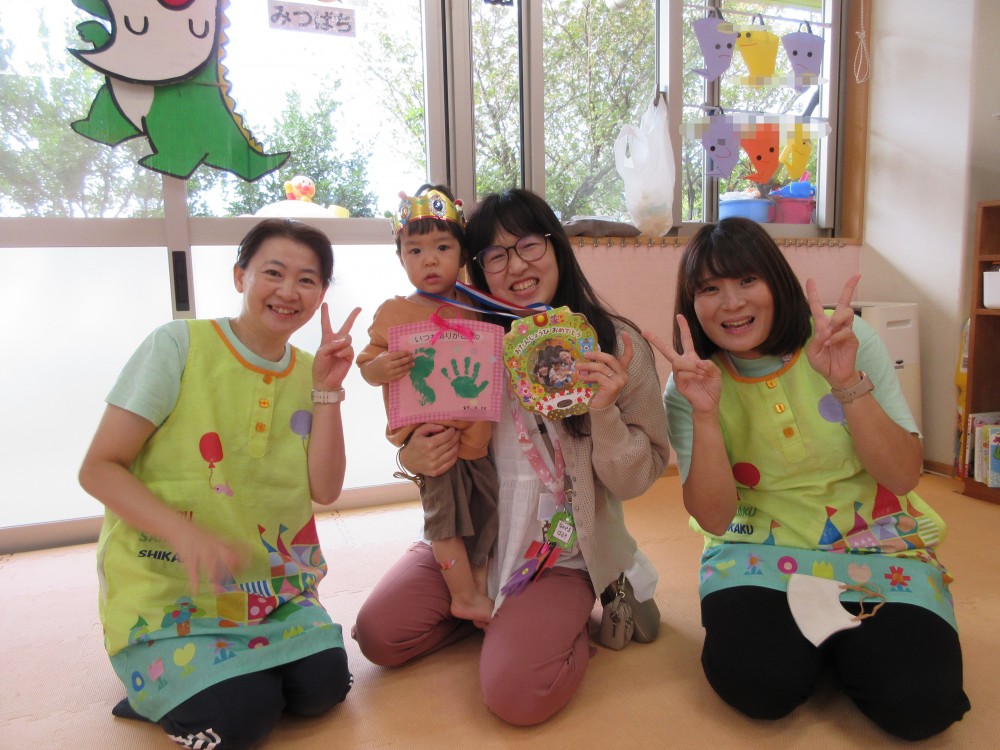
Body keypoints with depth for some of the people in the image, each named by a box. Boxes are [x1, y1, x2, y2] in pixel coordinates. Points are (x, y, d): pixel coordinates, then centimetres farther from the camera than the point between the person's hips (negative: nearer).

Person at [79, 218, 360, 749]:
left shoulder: (308, 371, 2)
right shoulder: (179, 345, -13)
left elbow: (324, 490, -6)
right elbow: (98, 468, -13)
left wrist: (327, 389, -15)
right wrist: (185, 533, -28)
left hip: (268, 584, 5)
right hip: (164, 587, -4)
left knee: (322, 686, -13)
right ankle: (157, 682, 14)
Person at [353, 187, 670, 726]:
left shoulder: (618, 346, -11)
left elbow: (635, 480, -8)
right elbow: (430, 440, 8)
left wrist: (605, 414, -26)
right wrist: (414, 459, -16)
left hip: (565, 555, -3)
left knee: (515, 695, -20)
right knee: (378, 635, -8)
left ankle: (571, 625, 13)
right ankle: (493, 611, 17)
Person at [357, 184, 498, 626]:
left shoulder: (476, 309, 6)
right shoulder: (394, 312, -5)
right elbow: (367, 362, -4)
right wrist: (380, 368, -25)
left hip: (477, 435, 5)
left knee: (488, 511, 14)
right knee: (445, 515, 2)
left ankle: (481, 586, 33)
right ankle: (466, 597, 19)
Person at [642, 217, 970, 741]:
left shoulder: (849, 338, -9)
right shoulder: (689, 385, -7)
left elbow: (903, 477, -11)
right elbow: (714, 518, -13)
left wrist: (847, 382, -28)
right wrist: (705, 412, -28)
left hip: (877, 546, 1)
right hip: (760, 548, 0)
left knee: (916, 702, -22)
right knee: (757, 683, -26)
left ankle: (841, 635, 10)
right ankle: (807, 634, 8)